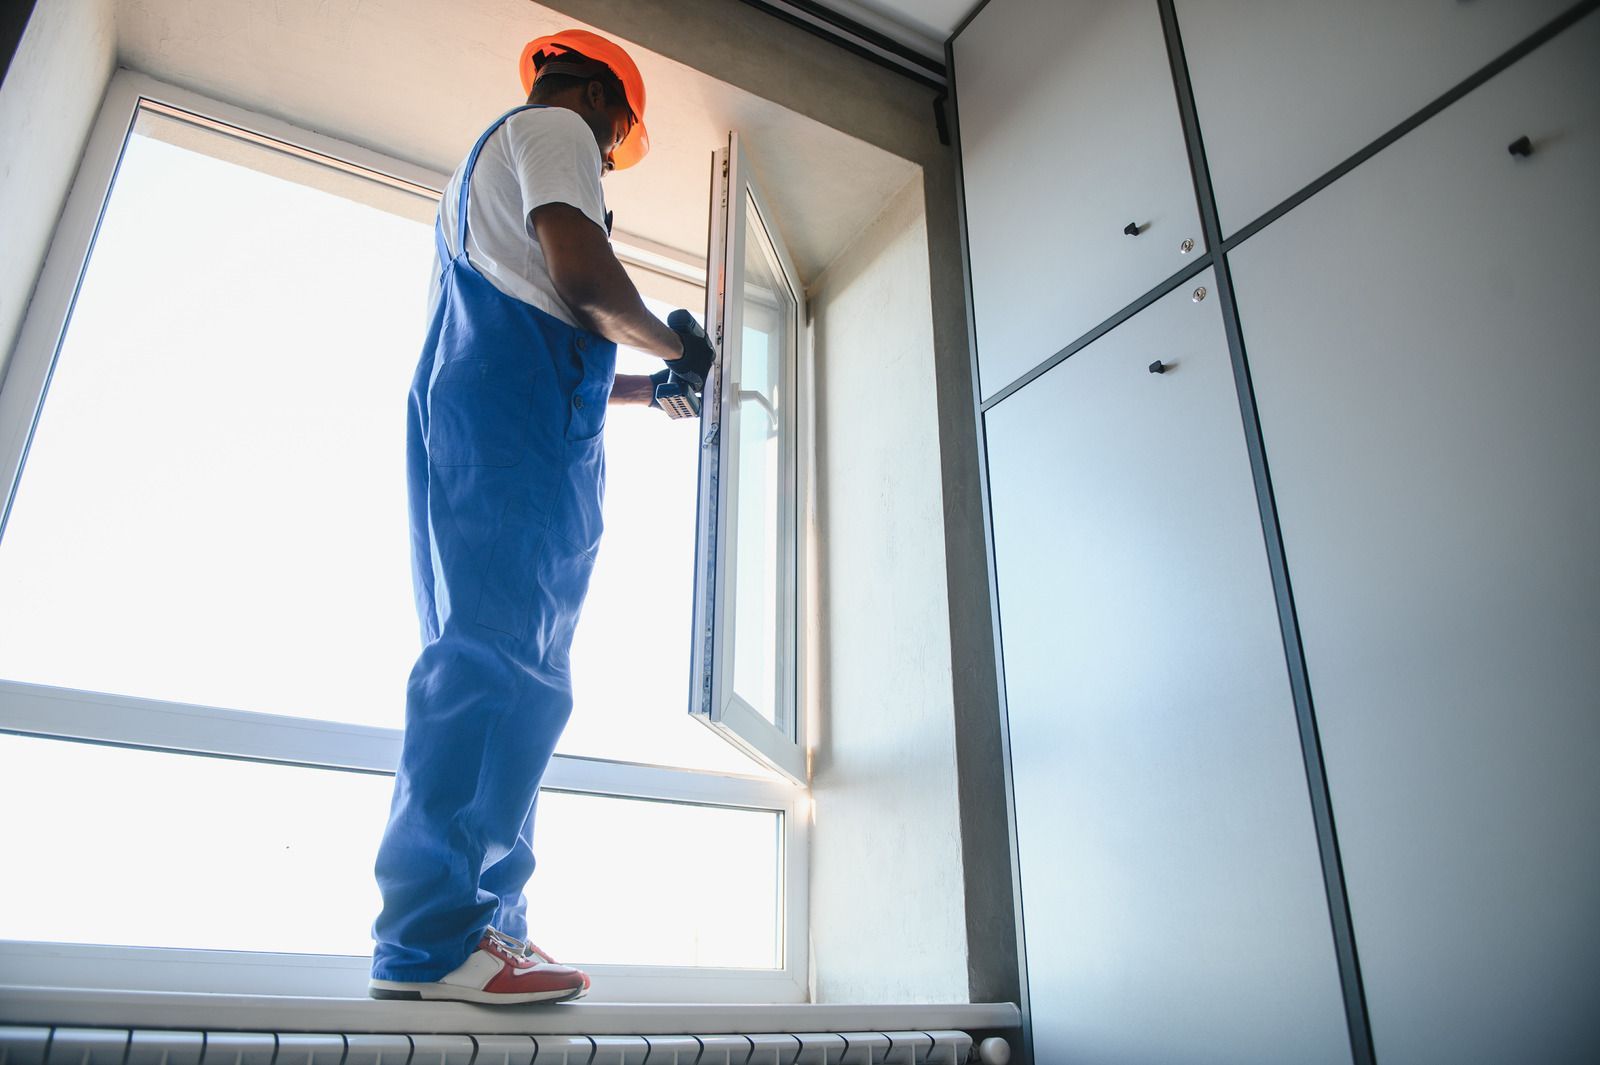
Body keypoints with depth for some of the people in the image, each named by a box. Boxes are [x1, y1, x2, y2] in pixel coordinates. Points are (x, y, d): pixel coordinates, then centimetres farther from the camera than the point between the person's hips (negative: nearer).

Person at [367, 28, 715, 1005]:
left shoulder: (487, 159, 37)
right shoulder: (554, 128, 9)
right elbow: (583, 280, -11)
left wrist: (643, 390, 38)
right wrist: (673, 345, 6)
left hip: (466, 414, 10)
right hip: (522, 426, -10)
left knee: (512, 672, 4)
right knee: (500, 664, -16)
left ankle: (488, 921, 4)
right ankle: (433, 938, -17)